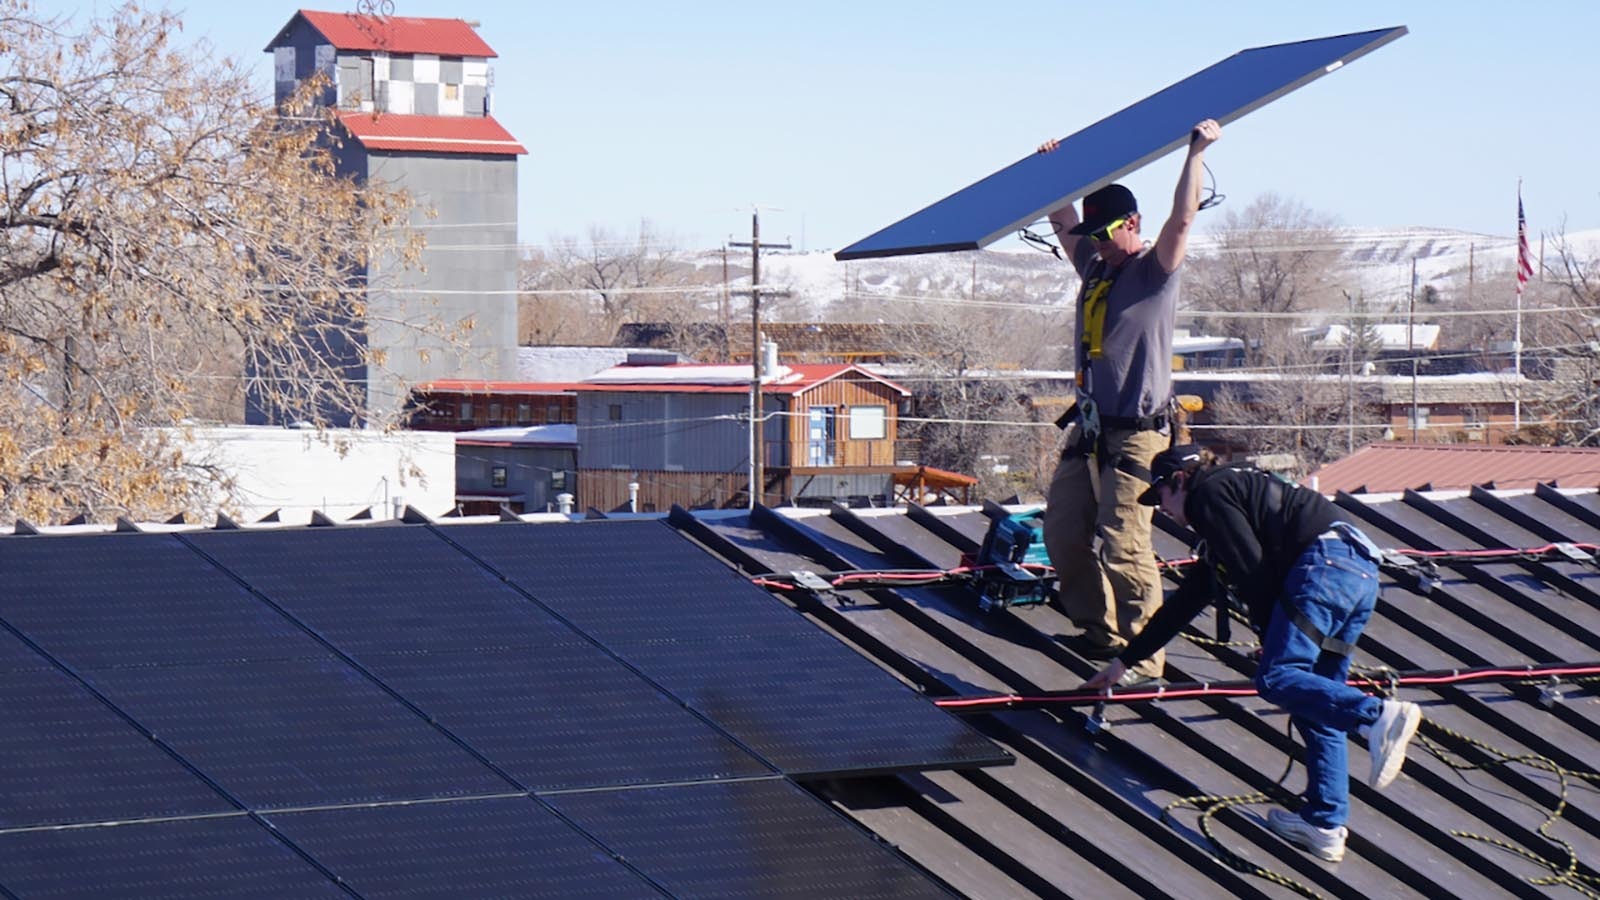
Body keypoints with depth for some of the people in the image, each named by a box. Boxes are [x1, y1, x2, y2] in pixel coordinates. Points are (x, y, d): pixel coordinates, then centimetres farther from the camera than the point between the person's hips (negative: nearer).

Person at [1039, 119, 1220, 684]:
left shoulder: (1155, 272, -5)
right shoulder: (1095, 268, 14)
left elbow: (1183, 219, -19)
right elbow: (1063, 220, 30)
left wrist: (1196, 155, -19)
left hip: (1136, 435, -8)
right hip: (1089, 429, 8)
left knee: (1122, 548, -13)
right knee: (1063, 533, 7)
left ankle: (1143, 660, -9)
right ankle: (1099, 631, 22)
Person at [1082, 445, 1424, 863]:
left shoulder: (1209, 493, 7)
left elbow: (1254, 570, -8)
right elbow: (1185, 602, 41)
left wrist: (1271, 636, 1)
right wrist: (1126, 660, 46)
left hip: (1325, 563, -10)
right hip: (1362, 573, 10)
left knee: (1276, 678, -17)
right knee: (1317, 697, 9)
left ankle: (1380, 716, -38)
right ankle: (1325, 825, 3)